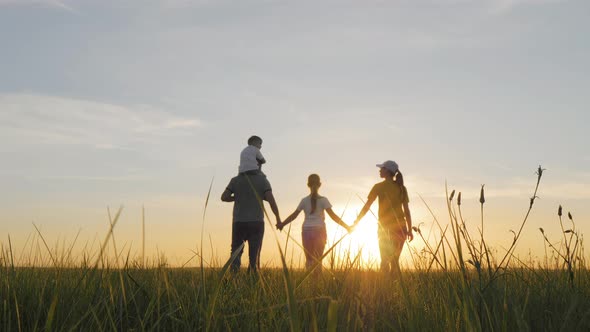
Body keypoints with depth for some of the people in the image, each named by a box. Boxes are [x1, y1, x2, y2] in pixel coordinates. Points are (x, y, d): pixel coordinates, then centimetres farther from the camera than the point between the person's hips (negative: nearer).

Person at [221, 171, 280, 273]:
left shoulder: (236, 180, 3)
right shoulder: (262, 180, -1)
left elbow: (224, 197, -3)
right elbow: (271, 199, -11)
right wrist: (278, 218, -2)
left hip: (239, 222, 1)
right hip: (256, 222, -1)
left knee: (236, 253, 7)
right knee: (254, 254, 6)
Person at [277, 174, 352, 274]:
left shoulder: (304, 200, 4)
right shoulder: (323, 200, -1)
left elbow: (294, 215, 3)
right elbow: (333, 215, -7)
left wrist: (282, 224, 13)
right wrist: (346, 226, -4)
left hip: (307, 231, 1)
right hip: (319, 231, -1)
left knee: (309, 259, 8)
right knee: (318, 259, 5)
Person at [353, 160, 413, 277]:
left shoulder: (379, 187, -3)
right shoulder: (401, 188, 8)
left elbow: (366, 206, -4)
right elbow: (406, 210, 6)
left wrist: (355, 223, 1)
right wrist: (409, 230, 10)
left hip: (385, 227, -4)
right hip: (400, 227, 4)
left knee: (385, 261, 0)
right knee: (395, 260, 11)